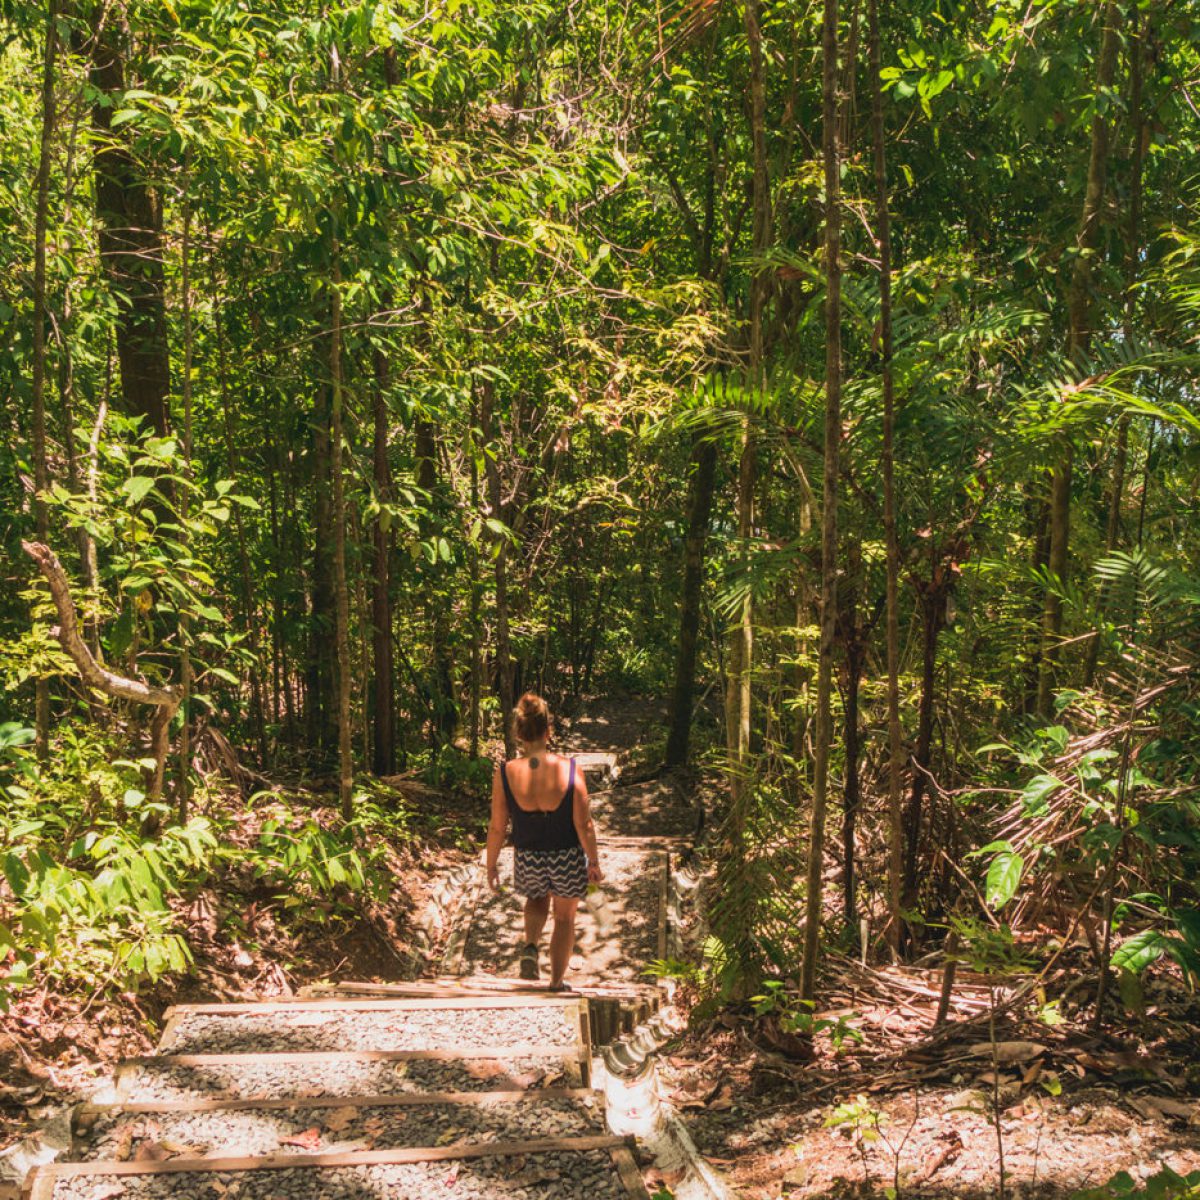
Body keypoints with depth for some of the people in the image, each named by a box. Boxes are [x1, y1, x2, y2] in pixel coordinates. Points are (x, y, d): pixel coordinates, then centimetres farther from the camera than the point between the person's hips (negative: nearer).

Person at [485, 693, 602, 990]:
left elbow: (497, 827, -9)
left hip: (528, 859, 1)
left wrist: (491, 865, 5)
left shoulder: (505, 773, -17)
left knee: (537, 898, 34)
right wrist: (594, 862, 0)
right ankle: (556, 983, 33)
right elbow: (584, 825, -14)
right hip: (568, 859, -1)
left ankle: (530, 946, 11)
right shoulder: (570, 770, -20)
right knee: (564, 917, 23)